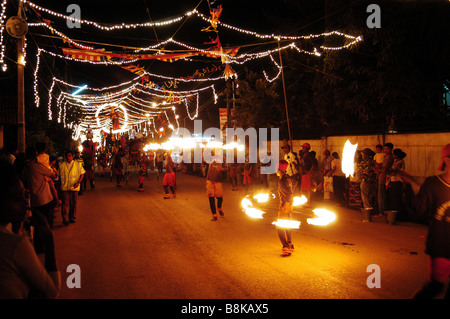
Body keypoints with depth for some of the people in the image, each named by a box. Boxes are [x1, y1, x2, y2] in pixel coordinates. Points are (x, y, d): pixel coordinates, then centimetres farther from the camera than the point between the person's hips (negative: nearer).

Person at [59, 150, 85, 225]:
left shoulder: (78, 164, 4)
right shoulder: (62, 165, 8)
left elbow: (82, 174, 4)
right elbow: (59, 175, 14)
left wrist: (78, 182, -9)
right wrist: (61, 184, 4)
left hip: (74, 187, 0)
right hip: (64, 187, 0)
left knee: (74, 203, 6)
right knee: (65, 203, -7)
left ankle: (72, 217, 19)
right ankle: (65, 218, -7)